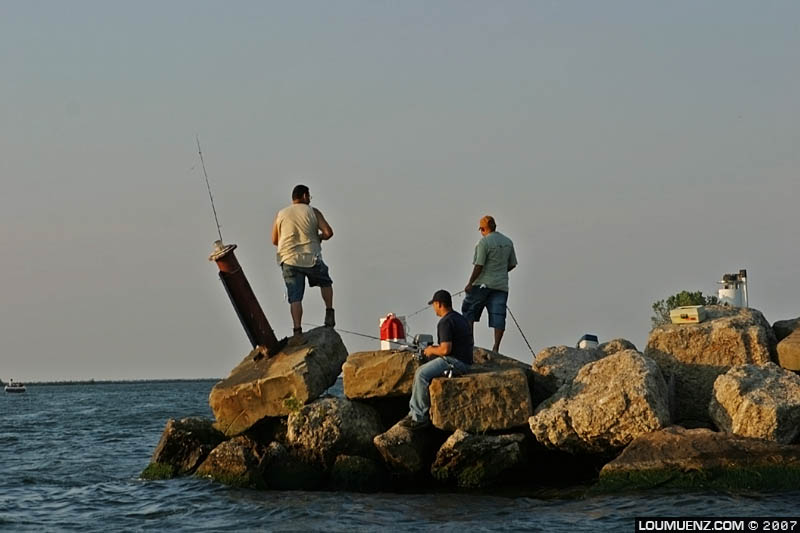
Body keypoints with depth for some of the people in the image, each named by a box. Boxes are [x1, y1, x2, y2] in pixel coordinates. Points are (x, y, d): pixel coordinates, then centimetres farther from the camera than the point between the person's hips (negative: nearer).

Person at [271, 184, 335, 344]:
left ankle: (297, 331, -13)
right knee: (325, 283, 26)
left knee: (295, 298, -1)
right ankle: (329, 313, 15)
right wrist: (319, 238, 13)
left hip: (289, 260, 1)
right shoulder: (313, 212, -1)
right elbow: (328, 232, -9)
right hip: (312, 259, -1)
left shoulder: (280, 215, 7)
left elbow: (275, 241, 12)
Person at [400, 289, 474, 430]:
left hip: (455, 361, -11)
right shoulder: (459, 318, 17)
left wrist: (432, 351, -5)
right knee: (420, 371, 15)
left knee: (422, 375, -16)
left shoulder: (445, 322, -16)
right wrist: (436, 348, 19)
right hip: (461, 361, 11)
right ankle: (414, 412, 13)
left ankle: (420, 418, -12)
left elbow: (446, 349, -24)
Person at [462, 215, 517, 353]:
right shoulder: (508, 242, 10)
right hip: (501, 285, 5)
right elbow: (512, 264, 16)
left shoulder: (484, 242, -11)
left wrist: (470, 283, -10)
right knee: (498, 315, 0)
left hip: (483, 284, -5)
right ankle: (496, 348, -8)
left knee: (469, 311, 9)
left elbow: (479, 266, -15)